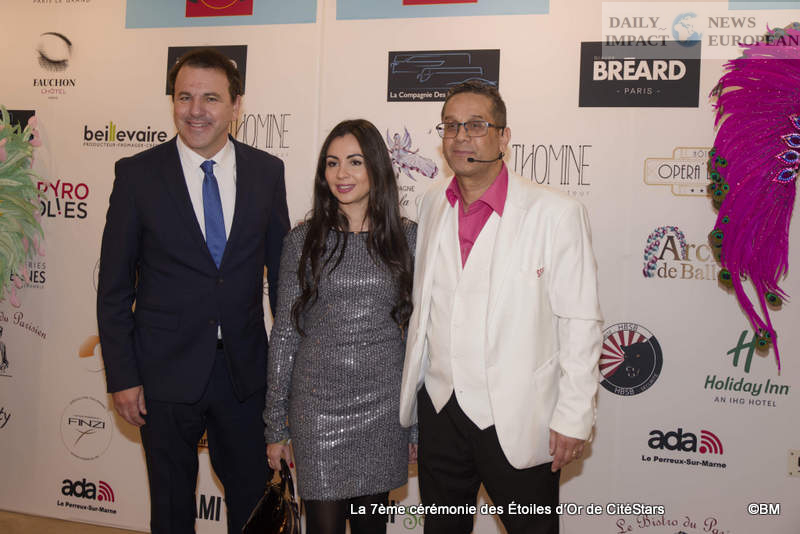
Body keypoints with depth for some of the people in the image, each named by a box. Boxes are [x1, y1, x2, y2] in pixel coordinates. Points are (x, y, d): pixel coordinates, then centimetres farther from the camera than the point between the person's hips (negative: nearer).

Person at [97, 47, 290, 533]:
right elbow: (114, 286, -2)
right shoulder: (137, 174, -5)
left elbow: (281, 268, 6)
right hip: (167, 371, -1)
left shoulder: (267, 171, 0)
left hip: (246, 369, 2)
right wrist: (122, 376, -5)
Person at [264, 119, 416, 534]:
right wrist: (276, 424, 2)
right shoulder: (304, 239, 0)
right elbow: (285, 333, 2)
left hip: (383, 404, 1)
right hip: (319, 404, -1)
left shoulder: (407, 238, 1)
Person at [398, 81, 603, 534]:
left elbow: (581, 322, -10)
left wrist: (574, 418, -11)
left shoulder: (555, 213, -11)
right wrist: (412, 390, 14)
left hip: (517, 418, -4)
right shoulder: (434, 204, 5)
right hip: (440, 407, 5)